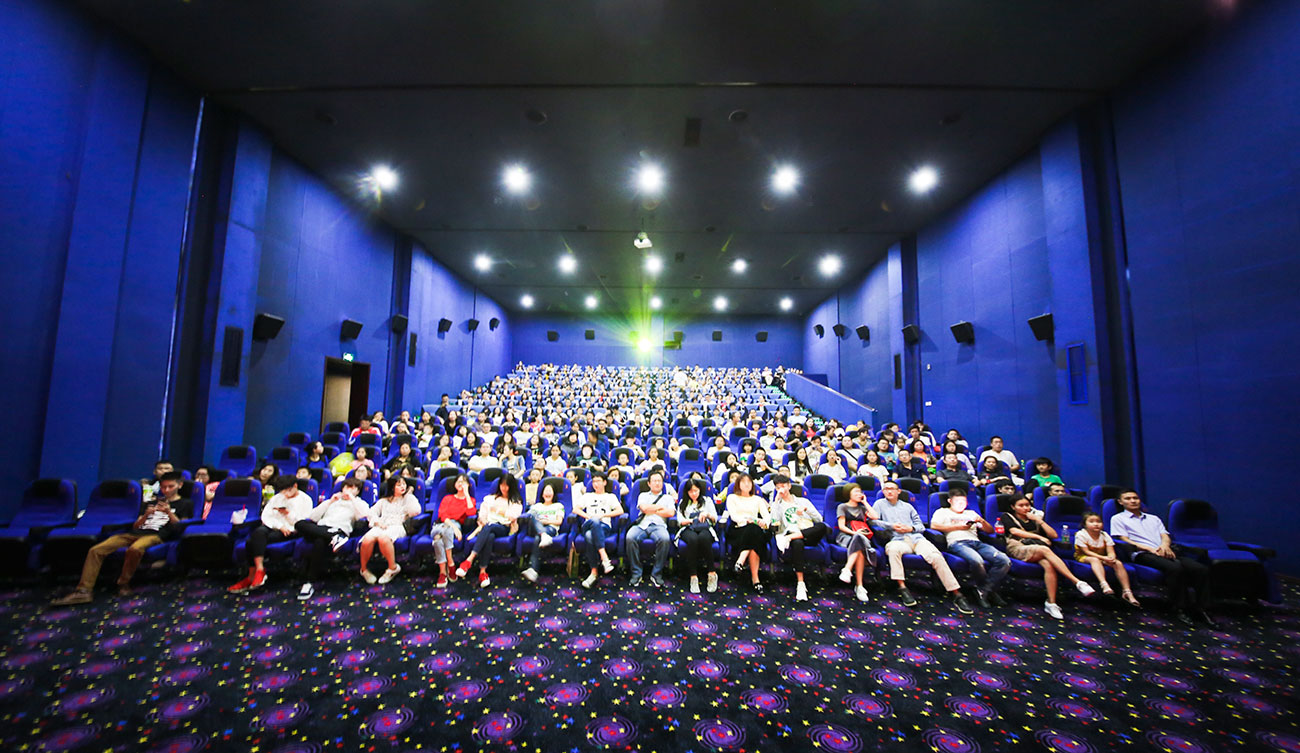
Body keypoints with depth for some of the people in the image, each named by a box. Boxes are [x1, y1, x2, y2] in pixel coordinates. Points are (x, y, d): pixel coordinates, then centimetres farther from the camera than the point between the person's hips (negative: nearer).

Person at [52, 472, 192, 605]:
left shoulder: (185, 503, 12)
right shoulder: (150, 502, 28)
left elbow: (180, 527, 2)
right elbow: (135, 526, 21)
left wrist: (169, 512, -12)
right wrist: (146, 515, -1)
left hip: (157, 535, -6)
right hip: (134, 533, 6)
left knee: (134, 549, -37)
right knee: (96, 550, -18)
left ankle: (124, 584, -18)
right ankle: (83, 591, -19)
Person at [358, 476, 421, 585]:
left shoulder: (408, 499, 18)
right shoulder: (384, 500, 28)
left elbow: (415, 511, -2)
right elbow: (372, 512, 17)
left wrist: (409, 495, 7)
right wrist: (378, 522, -3)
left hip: (398, 526, -3)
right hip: (381, 526, 3)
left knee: (383, 538, -37)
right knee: (367, 539, -30)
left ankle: (393, 567, -21)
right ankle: (364, 569, -6)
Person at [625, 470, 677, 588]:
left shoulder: (668, 497, 23)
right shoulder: (643, 495, 24)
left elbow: (671, 513, 3)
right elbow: (644, 508, 2)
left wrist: (652, 510, 6)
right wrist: (661, 507, 8)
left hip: (659, 525, 0)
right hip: (641, 524, 1)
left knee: (665, 539, -36)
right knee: (630, 538, -33)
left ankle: (656, 574, -18)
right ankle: (636, 573, -16)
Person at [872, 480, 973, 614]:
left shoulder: (907, 506, 27)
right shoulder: (880, 504, 19)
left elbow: (921, 526, 22)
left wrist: (911, 528, 0)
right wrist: (892, 526, -5)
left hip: (917, 538, 3)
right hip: (898, 540, -3)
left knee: (936, 556, -27)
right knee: (893, 548, -40)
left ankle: (957, 594, -21)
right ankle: (902, 588, -36)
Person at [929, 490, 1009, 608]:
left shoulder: (971, 513, 34)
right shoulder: (943, 511, 19)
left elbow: (990, 530, 28)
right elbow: (934, 525, -1)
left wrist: (982, 521, 6)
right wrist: (958, 526, 0)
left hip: (977, 542, 5)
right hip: (957, 542, -5)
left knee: (1005, 561, -23)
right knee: (976, 560, -37)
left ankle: (983, 591, -12)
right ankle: (990, 590, -8)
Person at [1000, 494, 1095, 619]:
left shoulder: (1034, 518, 29)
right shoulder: (1007, 516, 18)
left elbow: (1054, 535, 19)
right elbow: (1014, 531, -1)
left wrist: (1039, 520, 10)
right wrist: (1038, 537, -5)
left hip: (1037, 550, 4)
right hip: (1017, 548, -3)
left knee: (1049, 565, -32)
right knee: (1045, 550, -34)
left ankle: (1051, 603, -32)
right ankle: (1078, 582, -39)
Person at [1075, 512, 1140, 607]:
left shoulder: (1105, 535, 0)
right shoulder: (1080, 534, -15)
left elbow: (1111, 552, -6)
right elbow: (1087, 551, -19)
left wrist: (1111, 558, -31)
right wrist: (1103, 558, -29)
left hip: (1102, 558, 5)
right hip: (1084, 557, -5)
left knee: (1118, 563, -19)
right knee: (1095, 560, -37)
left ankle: (1127, 592, -17)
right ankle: (1104, 584, -54)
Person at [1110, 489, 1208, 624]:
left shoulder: (1154, 519, 31)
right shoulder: (1118, 519, 12)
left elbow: (1165, 536, 18)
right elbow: (1126, 541, 1)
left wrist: (1165, 544, -7)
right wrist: (1150, 549, -11)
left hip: (1165, 551, 6)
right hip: (1143, 554, -6)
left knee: (1202, 569, -21)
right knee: (1175, 568, -34)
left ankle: (1199, 607, -13)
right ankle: (1179, 609, -24)